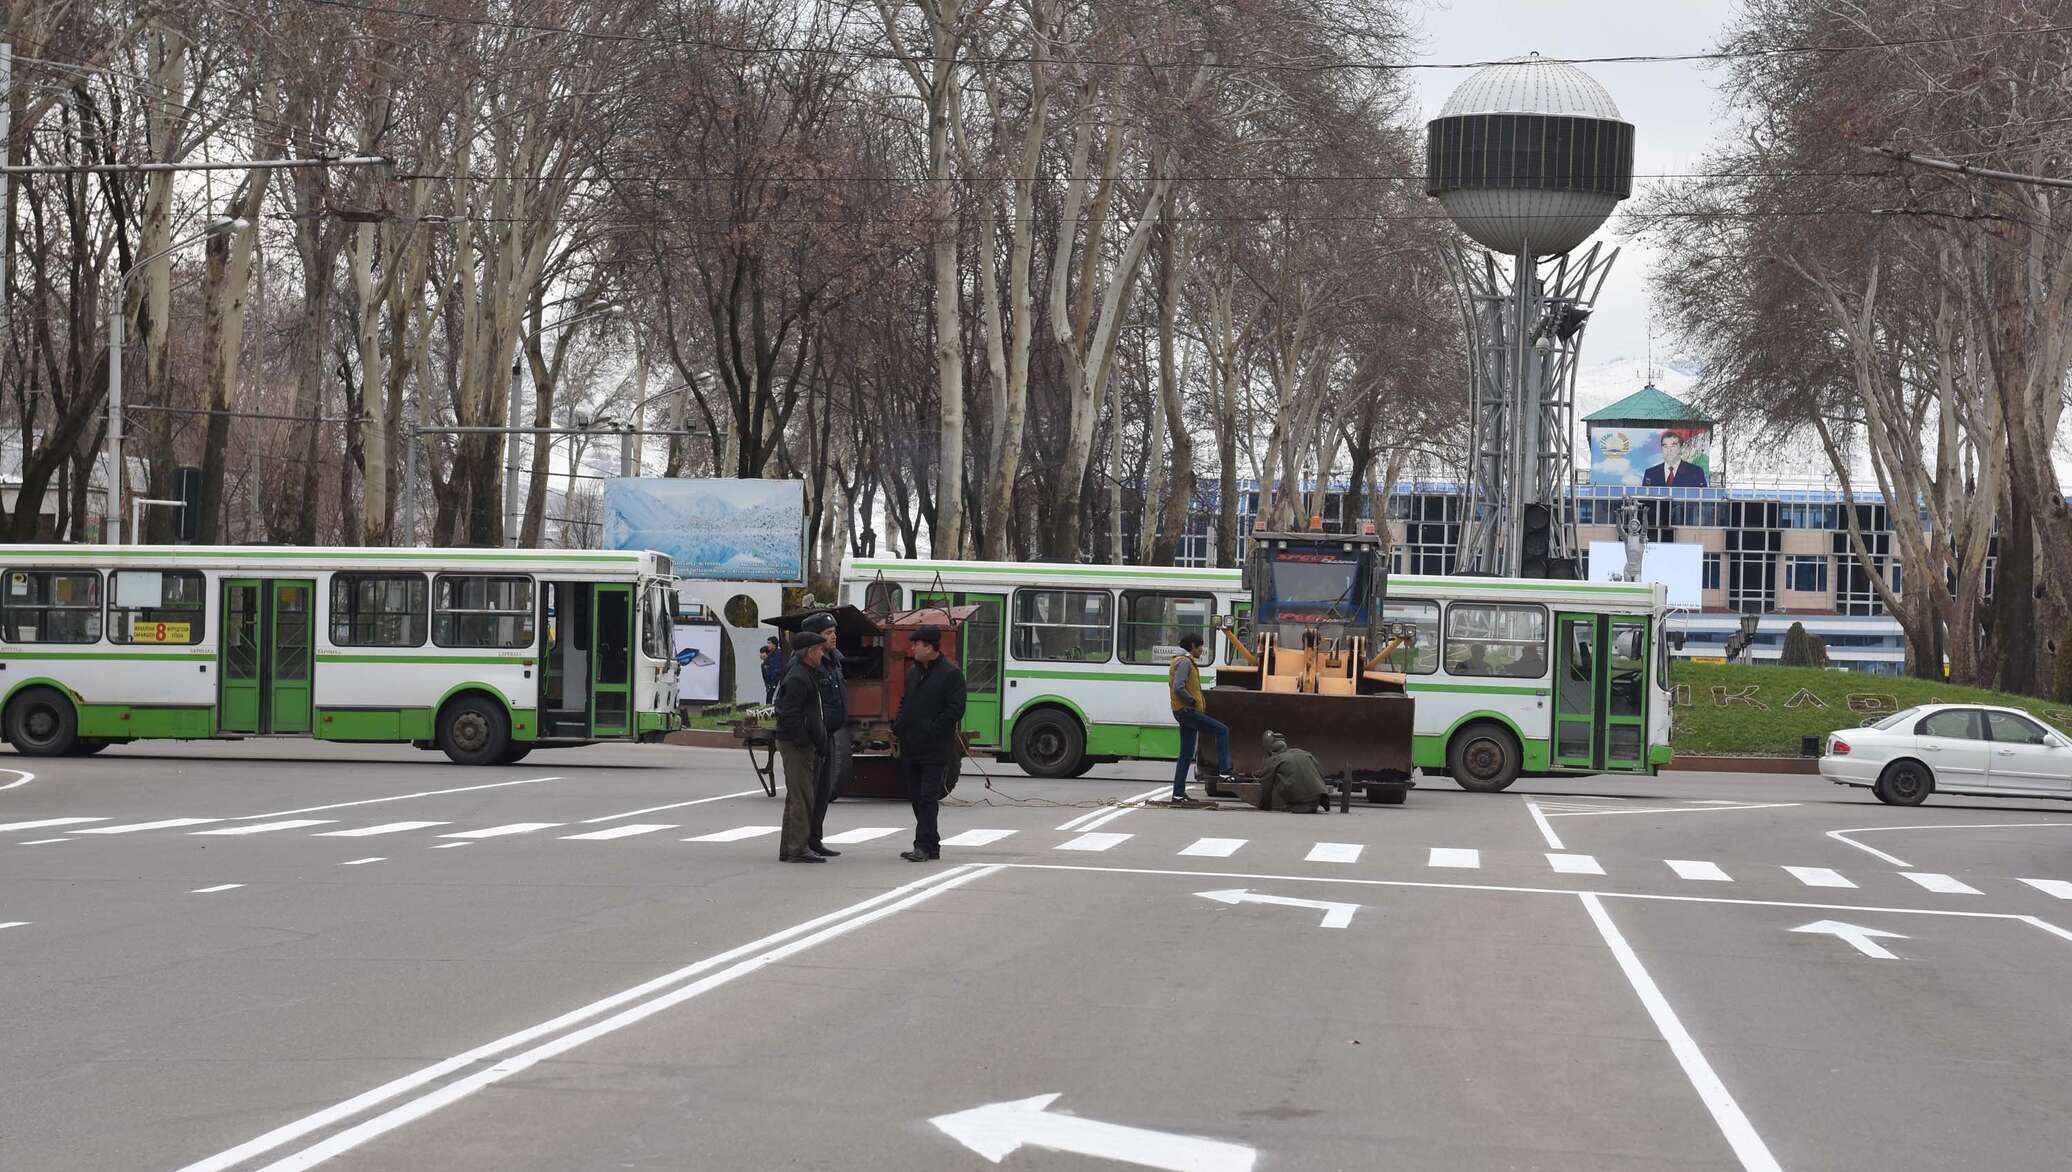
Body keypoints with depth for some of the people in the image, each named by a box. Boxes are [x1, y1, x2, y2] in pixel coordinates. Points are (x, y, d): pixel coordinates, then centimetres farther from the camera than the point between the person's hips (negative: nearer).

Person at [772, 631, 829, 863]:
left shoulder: (806, 674, 16)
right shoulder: (797, 678, -17)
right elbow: (790, 715, -23)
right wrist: (804, 741, -21)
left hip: (802, 744, 11)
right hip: (795, 743, -11)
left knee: (796, 797, 15)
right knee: (801, 798, -9)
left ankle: (788, 848, 21)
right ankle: (797, 849, -7)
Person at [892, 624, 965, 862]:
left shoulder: (951, 674, -8)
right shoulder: (913, 672, 17)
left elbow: (955, 710, -14)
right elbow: (904, 702, 25)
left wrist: (930, 732, -17)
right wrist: (898, 725, 6)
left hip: (936, 751, -8)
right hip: (911, 748, 8)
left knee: (928, 797, -10)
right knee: (916, 798, 11)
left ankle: (924, 845, -10)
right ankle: (931, 845, 18)